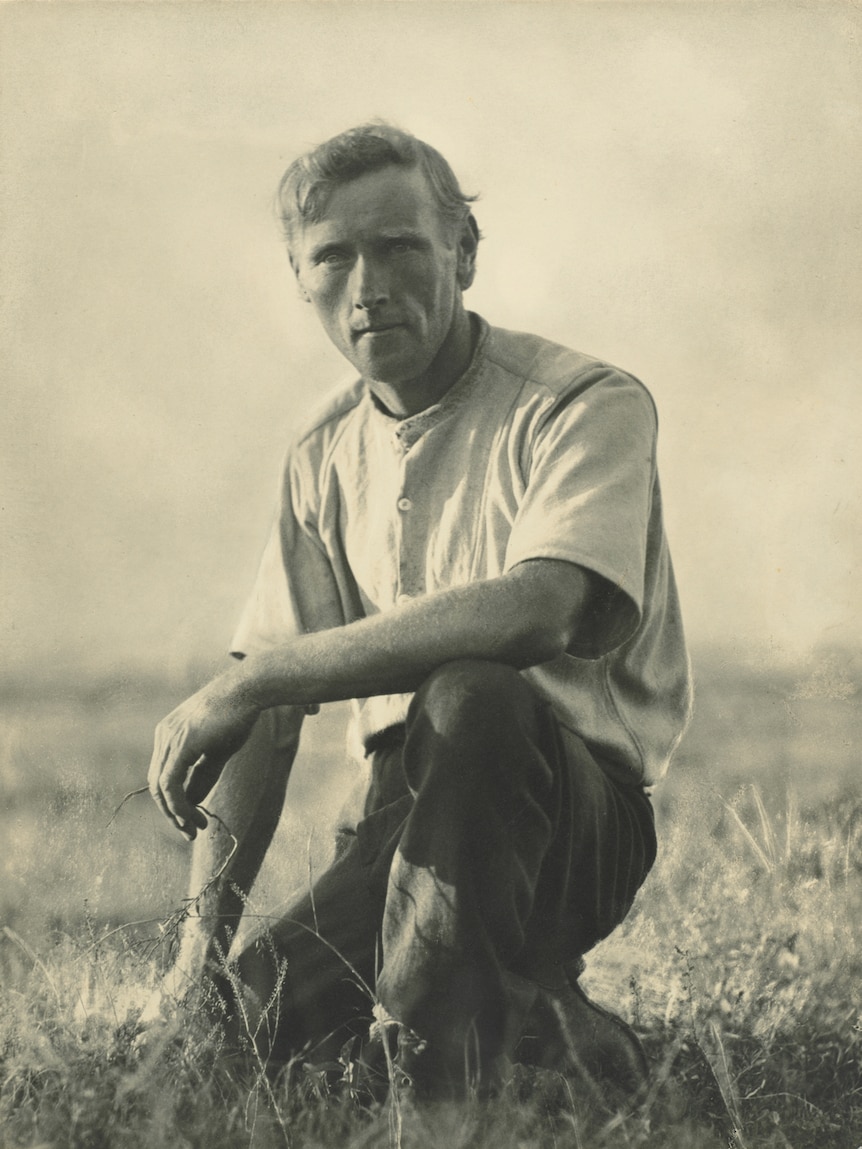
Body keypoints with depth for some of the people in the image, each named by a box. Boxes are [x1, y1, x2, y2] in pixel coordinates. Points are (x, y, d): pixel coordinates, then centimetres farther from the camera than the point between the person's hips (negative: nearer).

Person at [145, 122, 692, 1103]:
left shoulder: (587, 406, -11)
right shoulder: (326, 453, 10)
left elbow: (537, 612, -31)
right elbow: (268, 715, 10)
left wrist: (249, 682, -27)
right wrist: (203, 941, 0)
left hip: (582, 814, -6)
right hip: (405, 820, 6)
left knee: (471, 696, -37)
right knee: (238, 1029, -17)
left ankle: (441, 1075, -24)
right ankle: (535, 1022, 7)